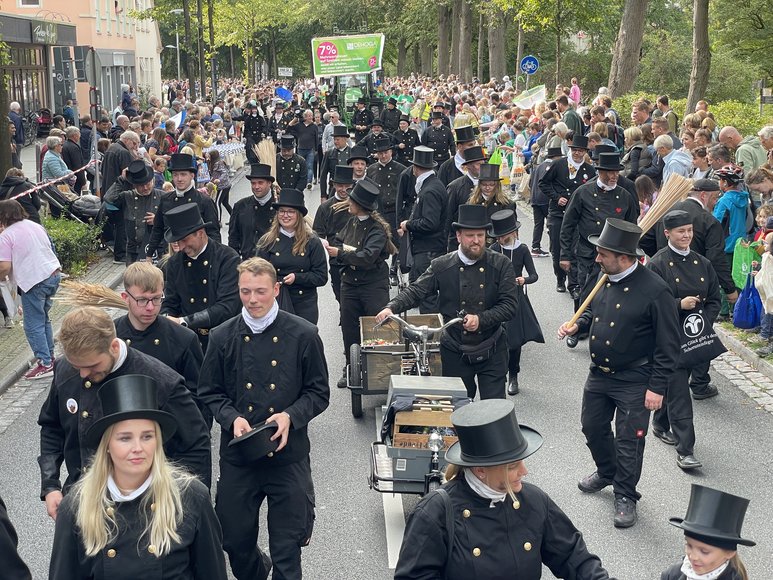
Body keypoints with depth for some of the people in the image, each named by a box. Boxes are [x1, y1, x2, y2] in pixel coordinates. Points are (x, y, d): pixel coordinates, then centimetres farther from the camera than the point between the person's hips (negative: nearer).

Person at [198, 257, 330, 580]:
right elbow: (209, 393, 6)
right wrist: (232, 418, -12)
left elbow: (318, 393, 1)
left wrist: (290, 416, -17)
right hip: (238, 456, 2)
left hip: (288, 456, -2)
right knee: (235, 541, 16)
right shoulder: (223, 338, 0)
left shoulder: (303, 335, -5)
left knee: (287, 550, 5)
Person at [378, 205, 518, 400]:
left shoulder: (501, 265, -4)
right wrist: (391, 307, -21)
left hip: (491, 353, -1)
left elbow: (509, 305, -8)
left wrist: (481, 319, -20)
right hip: (454, 353, 1)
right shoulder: (442, 266, -2)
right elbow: (415, 291, -4)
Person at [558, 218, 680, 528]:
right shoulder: (606, 279, -2)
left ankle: (625, 496, 26)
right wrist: (577, 325, -2)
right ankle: (606, 472, 48)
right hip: (599, 373, 7)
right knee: (593, 428, 22)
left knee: (628, 441, 5)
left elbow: (668, 344, -18)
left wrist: (657, 387, -18)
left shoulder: (655, 291, -23)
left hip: (633, 382, -7)